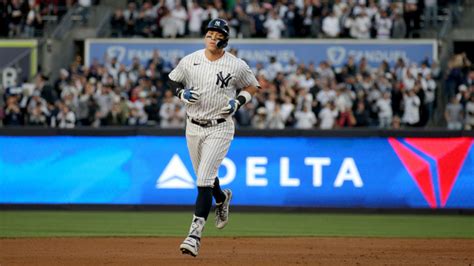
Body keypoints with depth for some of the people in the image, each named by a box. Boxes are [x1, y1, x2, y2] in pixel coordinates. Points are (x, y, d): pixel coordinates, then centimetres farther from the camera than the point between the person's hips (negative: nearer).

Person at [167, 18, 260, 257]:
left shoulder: (237, 66, -8)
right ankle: (222, 199, 53)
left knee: (204, 179, -15)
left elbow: (253, 86, 7)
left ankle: (195, 233, -17)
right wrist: (182, 93, -8)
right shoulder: (190, 61, -1)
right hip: (193, 127, 4)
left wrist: (239, 101, -11)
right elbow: (172, 79, 13)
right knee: (203, 178, 18)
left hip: (220, 128, -4)